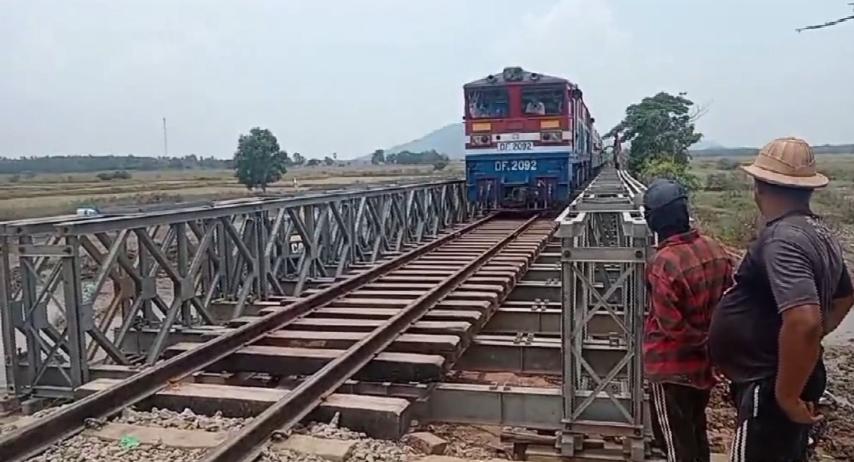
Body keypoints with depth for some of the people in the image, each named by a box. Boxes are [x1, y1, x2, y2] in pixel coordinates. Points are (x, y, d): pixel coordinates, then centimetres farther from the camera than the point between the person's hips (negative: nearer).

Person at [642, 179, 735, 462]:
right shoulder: (715, 249, -6)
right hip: (704, 362, 7)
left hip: (671, 367, -7)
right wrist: (711, 340, 11)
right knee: (696, 430, 25)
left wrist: (701, 338, -6)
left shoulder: (663, 264, -28)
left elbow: (671, 325, -23)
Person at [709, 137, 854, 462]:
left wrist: (787, 395, -25)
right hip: (800, 376, 10)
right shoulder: (819, 233, 7)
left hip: (770, 388, -10)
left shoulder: (782, 239, -24)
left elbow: (804, 322, -35)